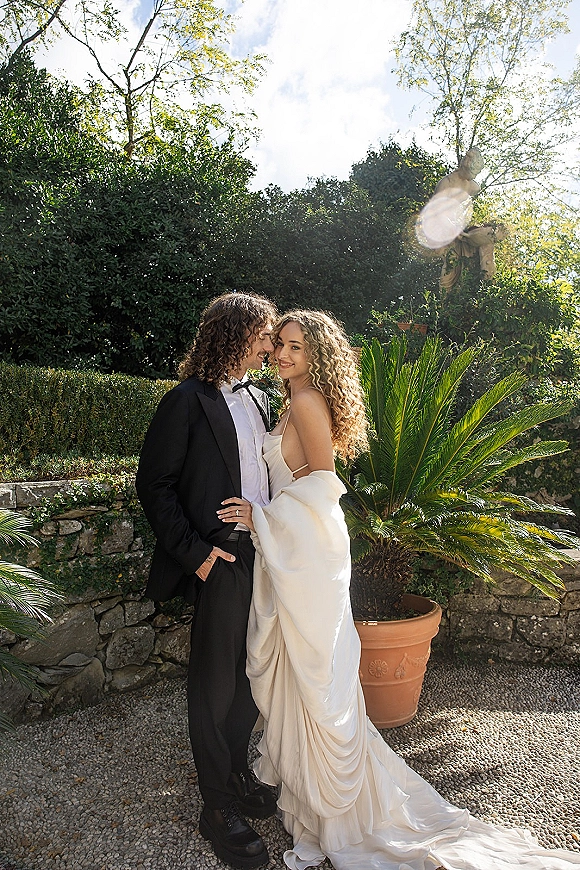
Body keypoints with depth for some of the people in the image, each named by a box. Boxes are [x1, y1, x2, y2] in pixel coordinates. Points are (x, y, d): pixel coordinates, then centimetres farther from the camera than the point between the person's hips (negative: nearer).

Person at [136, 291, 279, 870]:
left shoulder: (258, 399, 11)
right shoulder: (188, 400, -12)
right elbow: (153, 485, -12)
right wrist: (195, 552, -14)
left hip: (263, 556, 7)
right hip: (221, 561, -7)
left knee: (252, 674, 18)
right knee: (215, 684, 8)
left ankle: (236, 773, 41)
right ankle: (218, 807, 28)